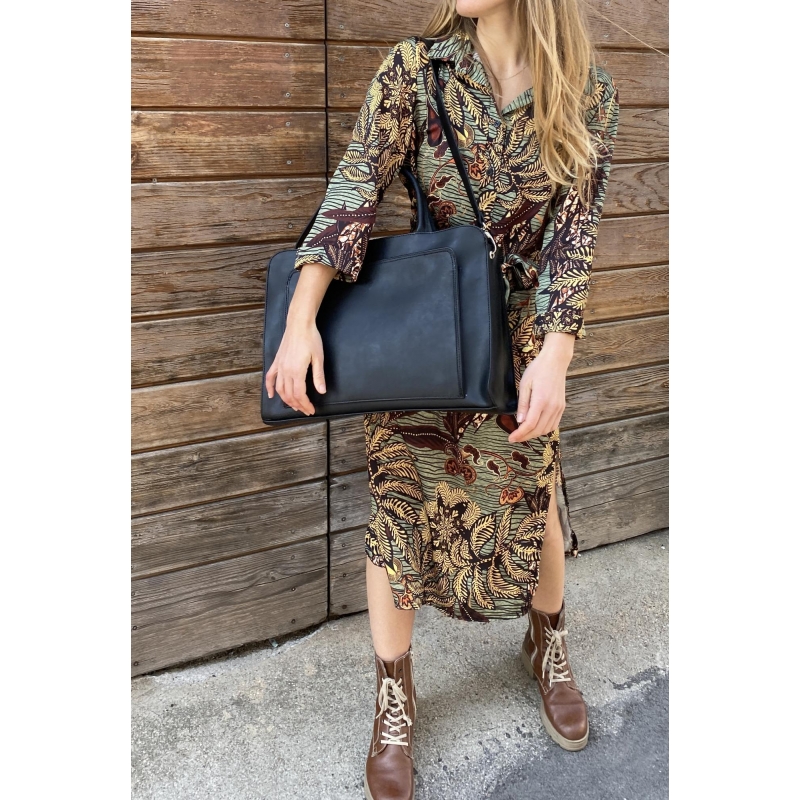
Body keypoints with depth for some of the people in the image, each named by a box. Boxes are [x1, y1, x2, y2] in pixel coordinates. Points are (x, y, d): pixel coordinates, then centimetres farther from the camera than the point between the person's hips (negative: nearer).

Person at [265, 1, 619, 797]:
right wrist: (301, 321, -22)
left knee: (533, 497, 11)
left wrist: (554, 355, -20)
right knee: (401, 504, 3)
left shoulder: (588, 96, -5)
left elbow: (573, 232, -9)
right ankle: (394, 695, 24)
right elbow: (354, 191, -13)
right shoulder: (414, 67, -7)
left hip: (518, 334, 1)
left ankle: (547, 646, 42)